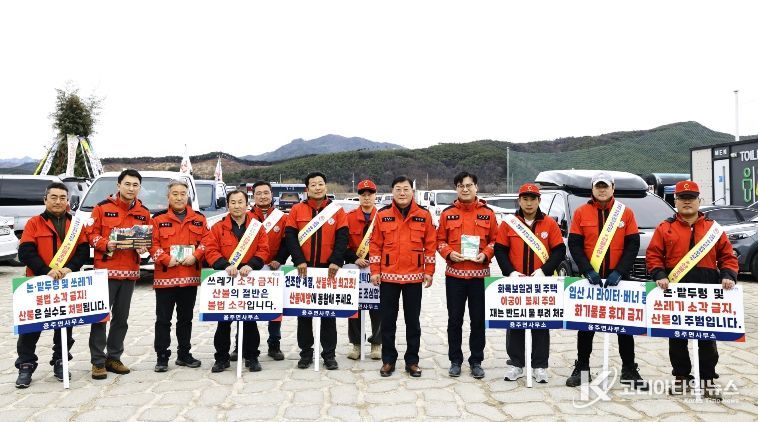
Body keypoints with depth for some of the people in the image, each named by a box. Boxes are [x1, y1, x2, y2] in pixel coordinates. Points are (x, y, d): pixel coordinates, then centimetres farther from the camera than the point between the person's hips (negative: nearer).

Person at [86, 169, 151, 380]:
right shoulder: (102, 208, -2)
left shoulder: (144, 213, 10)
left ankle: (114, 358, 22)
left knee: (121, 317, 11)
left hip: (130, 272, 4)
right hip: (105, 270, -4)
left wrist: (143, 247, -6)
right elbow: (92, 234, -3)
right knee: (100, 316, -3)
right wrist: (107, 245, -20)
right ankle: (98, 362, 6)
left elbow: (149, 238, 15)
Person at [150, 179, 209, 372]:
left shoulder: (199, 219, 8)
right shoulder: (158, 219, 1)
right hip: (165, 277, -2)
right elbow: (153, 244, -4)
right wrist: (166, 259, -16)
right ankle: (162, 357, 12)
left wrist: (195, 256, -12)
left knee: (185, 318, 13)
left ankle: (184, 354, 24)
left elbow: (206, 241, 3)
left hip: (190, 277, 3)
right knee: (163, 319, 2)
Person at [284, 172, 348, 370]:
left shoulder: (337, 210, 4)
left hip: (328, 269, 0)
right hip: (304, 269, 0)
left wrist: (336, 261, -14)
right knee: (304, 311, 7)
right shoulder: (297, 210, 3)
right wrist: (299, 261, -13)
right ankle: (306, 352, 19)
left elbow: (342, 237, -2)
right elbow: (290, 236, -3)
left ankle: (329, 354, 15)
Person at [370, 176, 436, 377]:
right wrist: (375, 271, -2)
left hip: (414, 277, 0)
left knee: (413, 321, 9)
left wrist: (429, 272, -1)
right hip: (388, 277, 0)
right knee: (388, 321, 8)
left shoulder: (424, 215, 0)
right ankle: (388, 360, 21)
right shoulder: (382, 215, 0)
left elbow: (430, 245, 2)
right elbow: (376, 245, 2)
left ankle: (412, 361, 21)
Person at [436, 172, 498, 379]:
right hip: (454, 274, 0)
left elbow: (495, 240, 7)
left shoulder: (488, 213, 4)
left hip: (479, 274, 0)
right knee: (455, 319, 7)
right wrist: (449, 253, -11)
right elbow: (440, 240, 6)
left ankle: (476, 361, 19)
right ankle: (455, 360, 19)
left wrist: (486, 254, -10)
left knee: (478, 320, 6)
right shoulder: (447, 213, 4)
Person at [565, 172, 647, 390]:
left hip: (618, 278, 0)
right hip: (590, 278, 0)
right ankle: (581, 368, 18)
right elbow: (574, 244, -1)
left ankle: (629, 370, 19)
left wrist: (619, 272, -12)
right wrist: (588, 271, -13)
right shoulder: (581, 212, 2)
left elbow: (633, 245, 0)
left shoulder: (626, 213, 3)